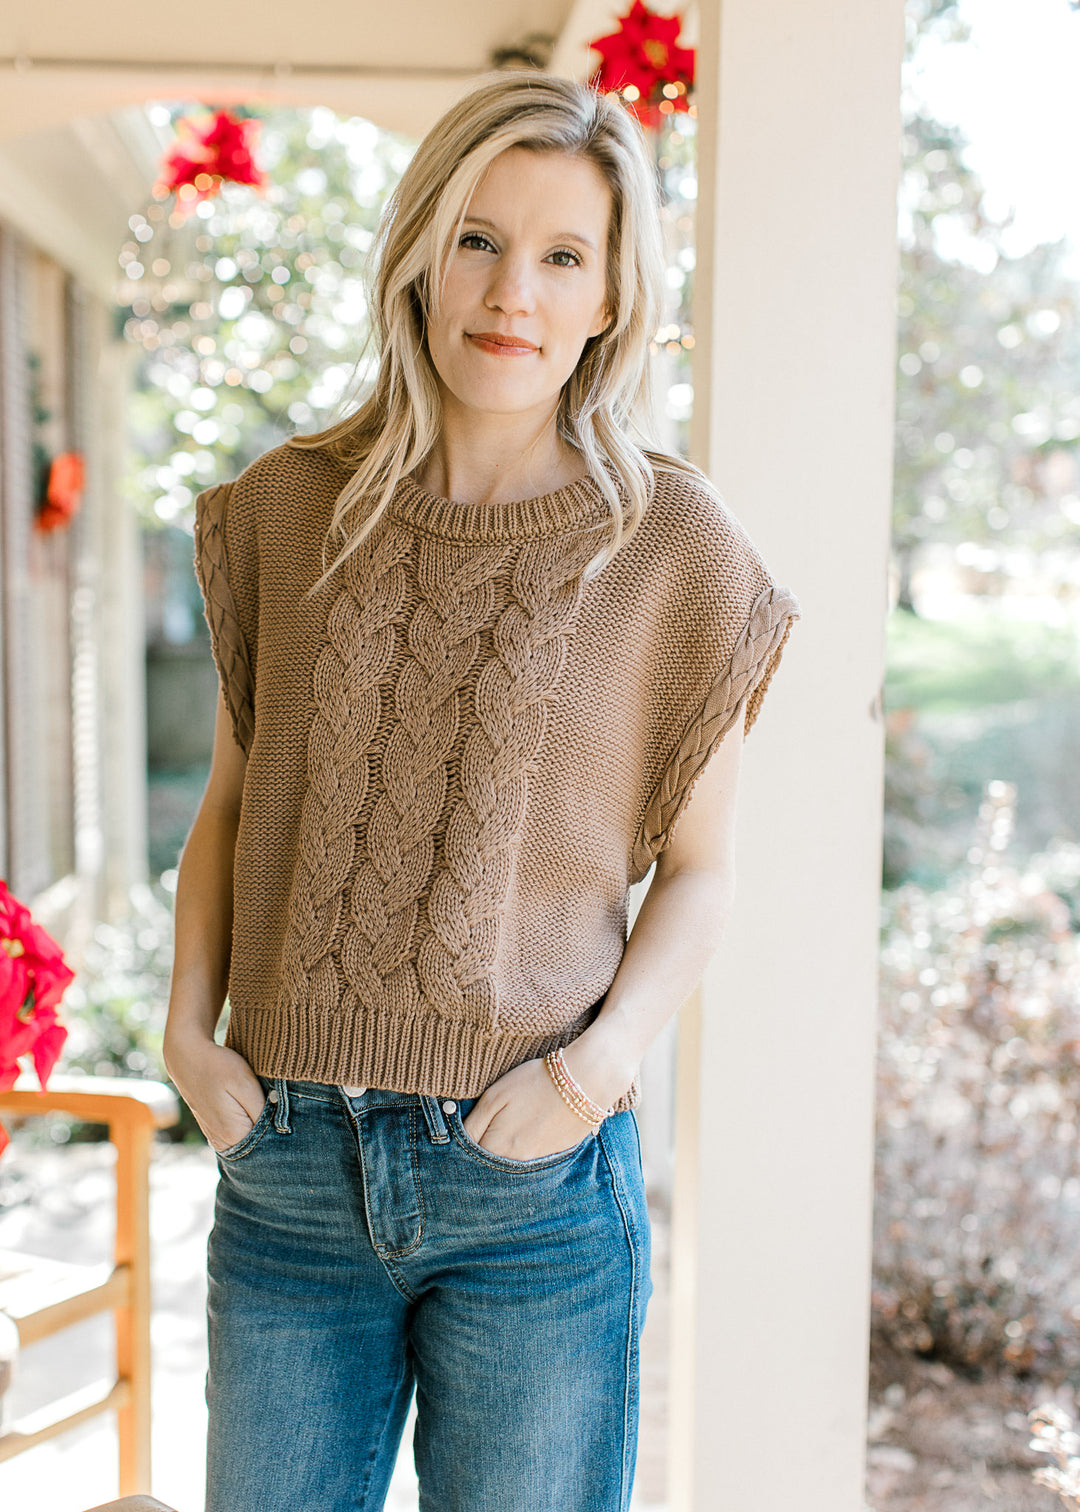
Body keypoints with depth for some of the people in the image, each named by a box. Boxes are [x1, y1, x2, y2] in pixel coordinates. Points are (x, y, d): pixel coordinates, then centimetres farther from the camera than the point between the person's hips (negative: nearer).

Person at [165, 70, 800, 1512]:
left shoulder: (673, 545, -4)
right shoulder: (290, 508, 2)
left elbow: (697, 866, 2)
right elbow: (231, 801, 11)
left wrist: (597, 1064, -13)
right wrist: (189, 1028, -1)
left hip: (536, 1180, -2)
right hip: (286, 1163, 2)